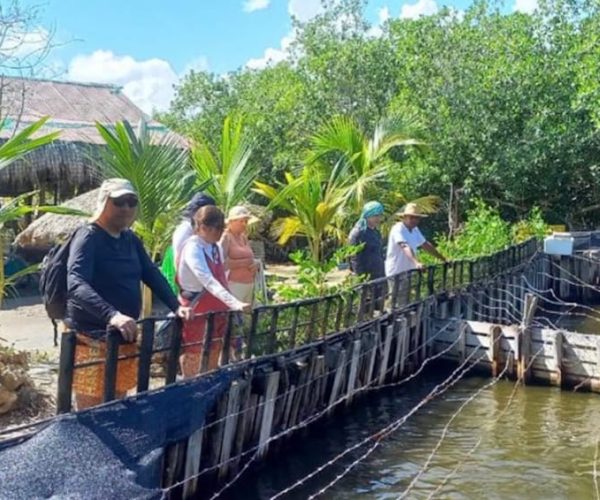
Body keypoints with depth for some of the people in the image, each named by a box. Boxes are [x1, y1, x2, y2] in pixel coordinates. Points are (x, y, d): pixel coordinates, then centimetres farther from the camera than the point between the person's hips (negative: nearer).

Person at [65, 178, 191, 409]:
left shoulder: (131, 239, 10)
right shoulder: (88, 237, -15)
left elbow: (152, 274, 14)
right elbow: (76, 284, -29)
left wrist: (175, 306, -2)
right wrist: (111, 315, -43)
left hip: (124, 337, 8)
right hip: (91, 339, -8)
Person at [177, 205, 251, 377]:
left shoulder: (216, 249, 6)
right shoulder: (192, 248, -18)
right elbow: (208, 281, -31)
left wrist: (229, 308, 6)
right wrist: (235, 304, -39)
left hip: (216, 313, 7)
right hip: (196, 315, -7)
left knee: (211, 369, 12)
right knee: (192, 372, 1)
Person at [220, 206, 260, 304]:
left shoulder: (244, 238, 17)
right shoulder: (226, 238, -7)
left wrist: (255, 263, 1)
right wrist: (243, 263, -18)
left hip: (249, 284, 8)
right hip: (233, 285, -8)